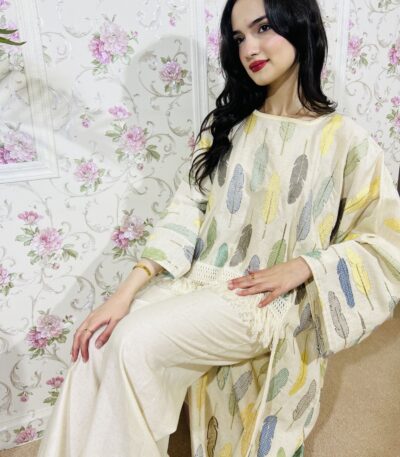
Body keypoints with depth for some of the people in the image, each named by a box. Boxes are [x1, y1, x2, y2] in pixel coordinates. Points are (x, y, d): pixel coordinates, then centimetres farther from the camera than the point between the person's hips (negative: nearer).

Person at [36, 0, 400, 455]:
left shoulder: (344, 139, -3)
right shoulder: (225, 125, 10)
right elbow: (187, 212, 0)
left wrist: (301, 267, -14)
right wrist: (126, 291, -11)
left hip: (267, 302, -4)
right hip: (197, 279, 4)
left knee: (134, 345, -24)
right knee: (98, 350, -19)